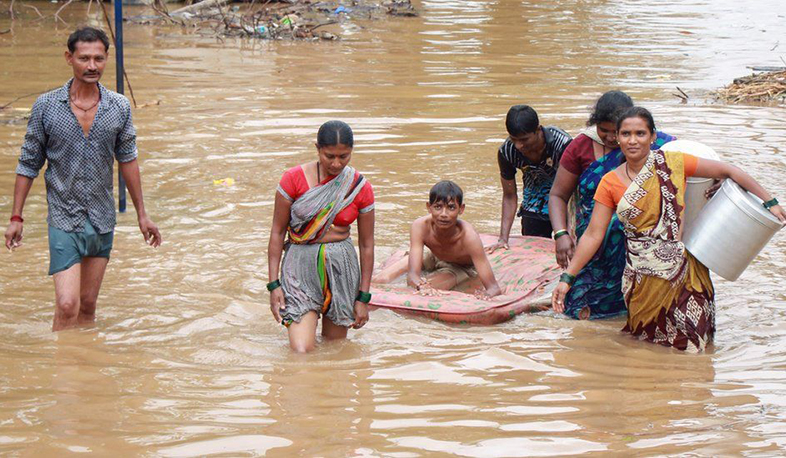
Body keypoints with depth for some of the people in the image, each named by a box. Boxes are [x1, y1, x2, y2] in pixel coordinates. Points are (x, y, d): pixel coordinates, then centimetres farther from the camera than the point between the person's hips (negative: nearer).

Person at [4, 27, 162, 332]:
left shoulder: (119, 108, 1)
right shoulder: (46, 107, -6)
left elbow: (127, 161, 11)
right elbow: (29, 164, 1)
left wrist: (141, 215, 14)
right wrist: (16, 218, 0)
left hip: (103, 222, 3)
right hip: (64, 220, -3)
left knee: (87, 306, 11)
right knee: (67, 306, -14)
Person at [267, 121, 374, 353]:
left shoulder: (360, 188, -1)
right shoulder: (294, 179, -7)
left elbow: (366, 244, 5)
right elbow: (278, 231, -1)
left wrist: (363, 298, 3)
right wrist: (274, 284, -5)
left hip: (342, 265, 2)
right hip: (301, 264, -2)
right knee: (301, 352, -12)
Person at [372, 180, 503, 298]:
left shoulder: (469, 236, -42)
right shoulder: (421, 226, -36)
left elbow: (494, 287, -43)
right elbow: (413, 274, -40)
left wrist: (487, 294, -69)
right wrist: (421, 286, -66)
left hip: (461, 268, -3)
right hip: (432, 255, 3)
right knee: (380, 281, -3)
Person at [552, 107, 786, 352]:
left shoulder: (672, 163, -2)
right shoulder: (610, 183, 1)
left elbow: (727, 171, 4)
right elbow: (593, 235, 2)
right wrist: (567, 278, -4)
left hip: (684, 272, 0)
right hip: (644, 280, 1)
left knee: (689, 345, -1)